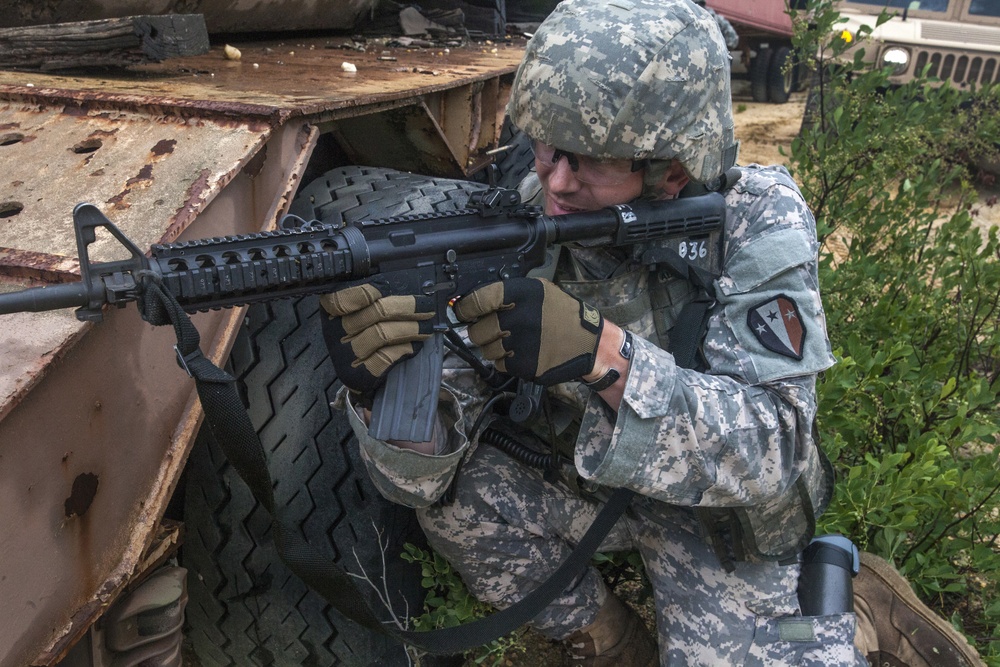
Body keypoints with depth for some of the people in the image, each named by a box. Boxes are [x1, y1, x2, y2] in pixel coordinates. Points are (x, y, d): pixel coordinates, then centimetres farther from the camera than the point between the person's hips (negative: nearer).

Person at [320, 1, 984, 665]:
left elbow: (772, 447, -31)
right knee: (456, 490, -19)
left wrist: (606, 353, -47)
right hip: (588, 485, 3)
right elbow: (423, 471, -22)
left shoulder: (760, 220, -23)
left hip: (730, 512, -2)